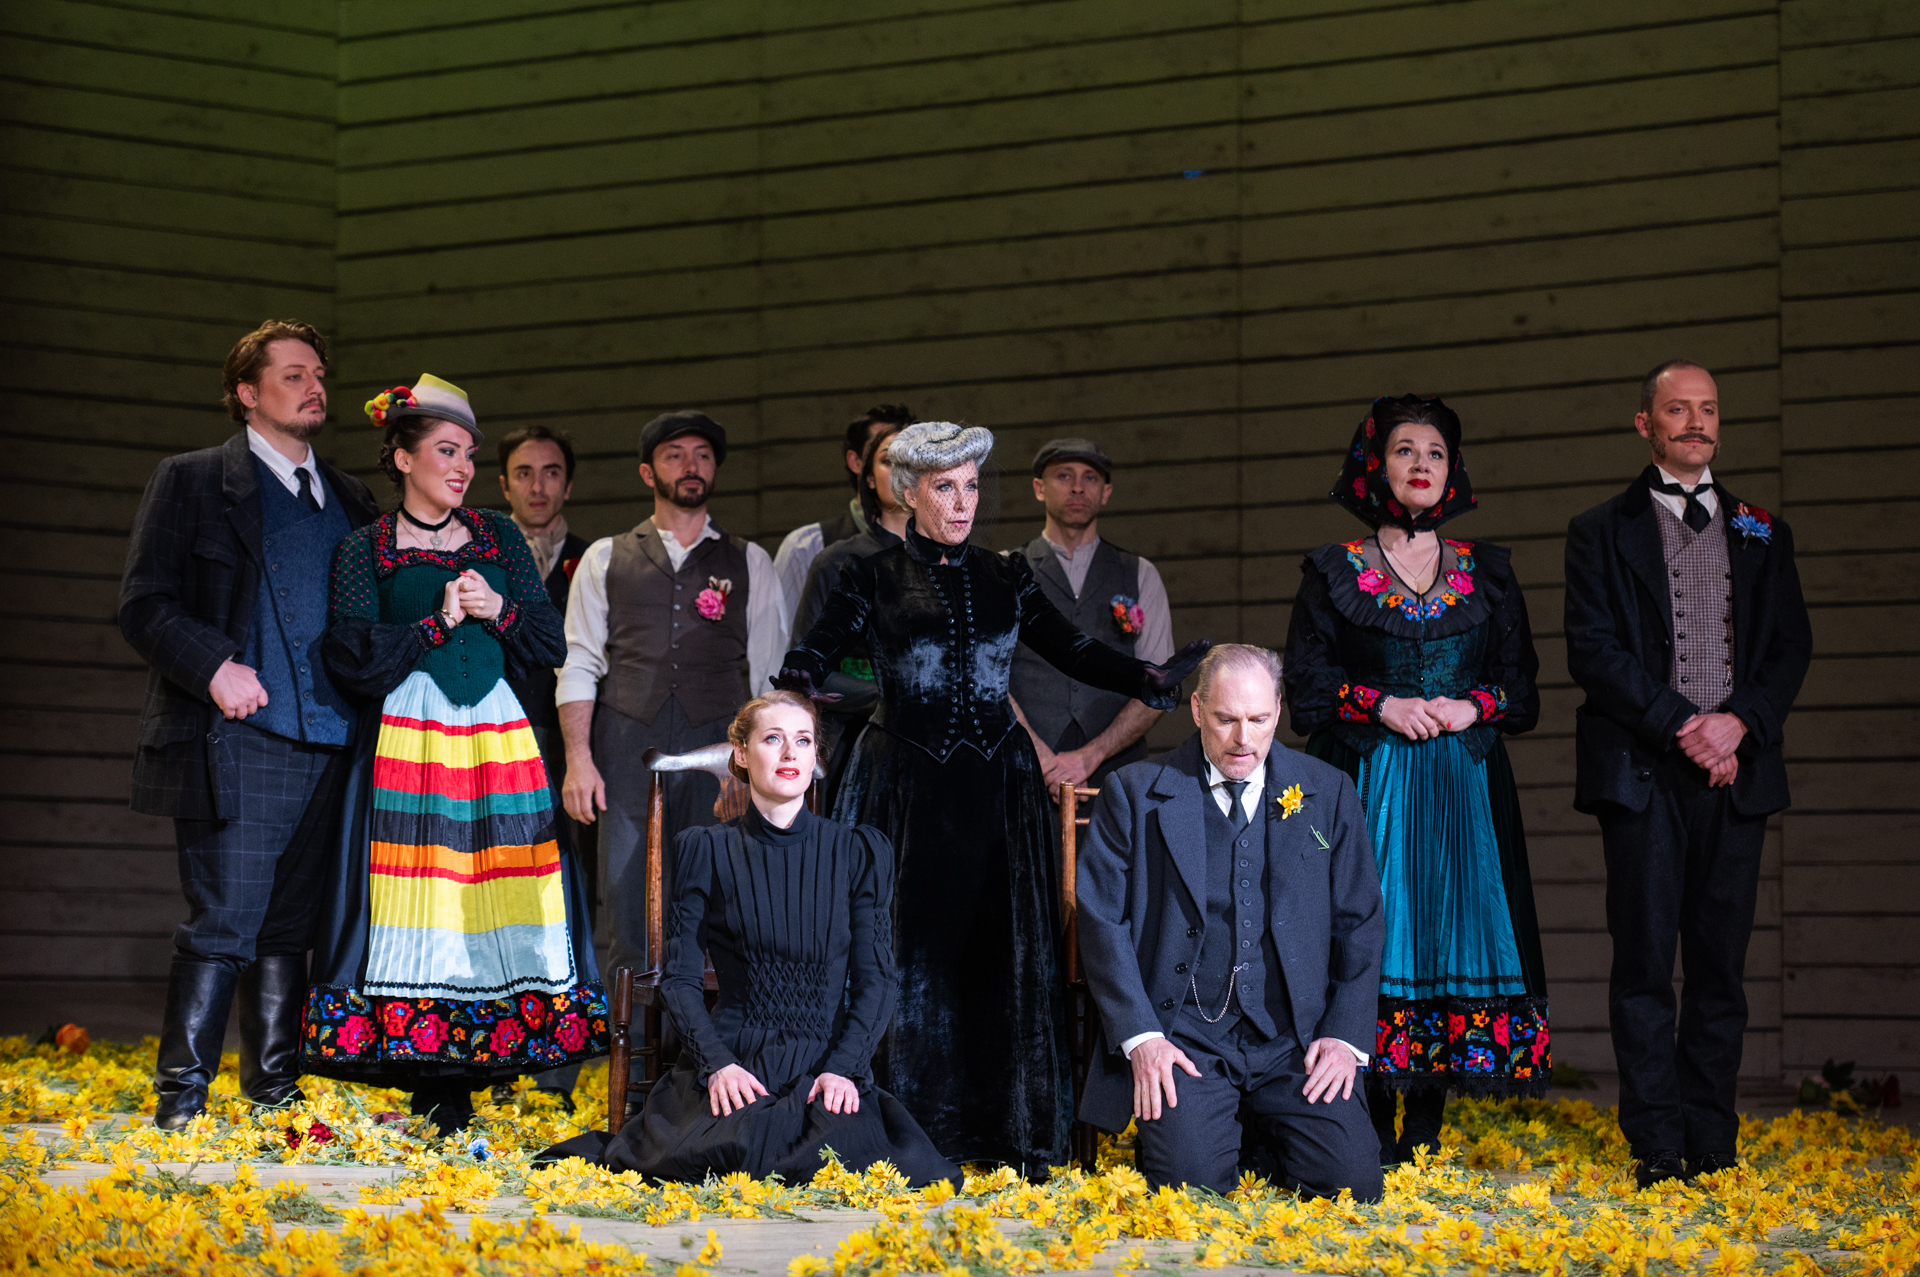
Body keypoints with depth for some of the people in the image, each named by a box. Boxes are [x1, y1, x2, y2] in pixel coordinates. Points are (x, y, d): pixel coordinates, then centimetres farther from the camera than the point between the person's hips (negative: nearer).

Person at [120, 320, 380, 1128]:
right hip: (237, 738, -5)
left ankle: (276, 1096, 15)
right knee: (222, 926, -8)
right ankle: (179, 1103, -2)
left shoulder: (349, 502, 20)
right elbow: (143, 606, -3)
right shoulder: (192, 482, 4)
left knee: (287, 930, 9)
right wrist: (215, 666, -17)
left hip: (327, 748, 5)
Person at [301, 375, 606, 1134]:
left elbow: (552, 642, 13)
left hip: (499, 739, 3)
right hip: (408, 740, -3)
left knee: (497, 910, -5)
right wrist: (439, 622, -7)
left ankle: (467, 1079, -3)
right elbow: (354, 659, -4)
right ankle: (433, 1097, -8)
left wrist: (499, 610, -4)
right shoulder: (365, 552, 7)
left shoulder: (499, 538, 16)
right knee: (420, 913, -10)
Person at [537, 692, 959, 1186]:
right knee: (737, 1147, -34)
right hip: (733, 1059, -2)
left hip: (829, 1064, 2)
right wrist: (718, 1062, -13)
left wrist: (843, 1068, -11)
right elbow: (680, 977, 4)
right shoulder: (705, 851, 8)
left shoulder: (860, 850, 9)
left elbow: (876, 978, 6)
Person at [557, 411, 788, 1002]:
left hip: (719, 747, 0)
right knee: (630, 899, -3)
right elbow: (578, 665, 8)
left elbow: (769, 675, 11)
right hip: (630, 745, 0)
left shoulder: (749, 563, 15)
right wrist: (578, 759, -3)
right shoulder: (605, 559, 14)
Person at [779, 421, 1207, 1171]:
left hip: (995, 790, 3)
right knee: (914, 954, -3)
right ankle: (913, 1133, 4)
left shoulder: (1004, 580, 12)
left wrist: (1152, 680, -7)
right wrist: (798, 685, -29)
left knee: (1001, 953, 0)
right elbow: (813, 657, -5)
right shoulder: (875, 580, 4)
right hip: (907, 792, -3)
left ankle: (1008, 1130, 4)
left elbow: (1073, 652, 9)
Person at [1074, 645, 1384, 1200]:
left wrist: (1345, 1035, -1)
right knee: (1191, 1180, -25)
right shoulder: (1134, 792, 4)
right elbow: (1102, 920, 0)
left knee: (1352, 1181, -17)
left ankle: (1264, 1135, 15)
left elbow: (1360, 925, 12)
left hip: (1295, 1040, 2)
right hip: (1181, 1037, -2)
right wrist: (1140, 1037, -11)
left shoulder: (1328, 793, 10)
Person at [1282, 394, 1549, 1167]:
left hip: (1464, 785, 2)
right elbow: (1307, 685, 2)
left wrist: (1472, 707, -7)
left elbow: (1521, 686, 12)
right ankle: (1373, 1127, -6)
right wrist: (1383, 706, -11)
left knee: (1454, 931, -5)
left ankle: (1427, 1127, 0)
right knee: (1370, 941, -9)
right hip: (1366, 782, -2)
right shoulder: (1335, 572, 7)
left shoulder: (1486, 573, 13)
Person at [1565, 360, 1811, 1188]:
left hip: (1737, 772, 3)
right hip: (1642, 773, -3)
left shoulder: (1762, 535, 18)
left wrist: (1738, 722, -8)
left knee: (1721, 964, 3)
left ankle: (1713, 1145, 7)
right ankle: (1657, 1148, -2)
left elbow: (1791, 647, 10)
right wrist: (1681, 726, -12)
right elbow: (1592, 650, -2)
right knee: (1646, 963, -4)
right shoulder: (1602, 531, 8)